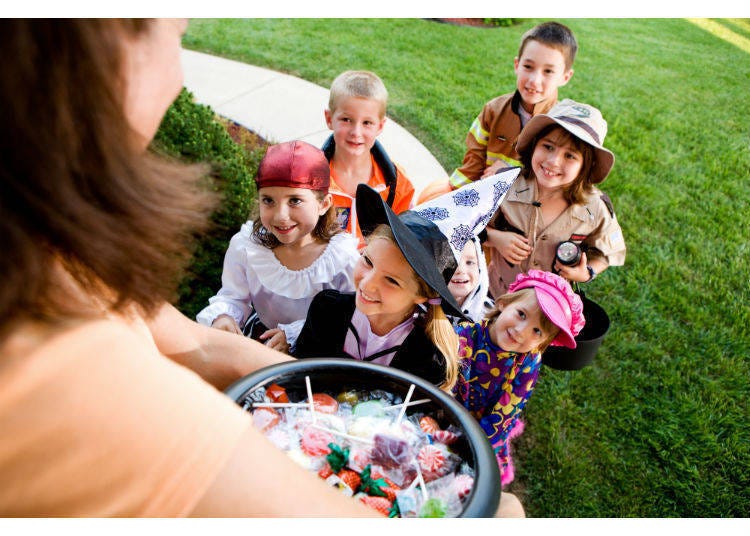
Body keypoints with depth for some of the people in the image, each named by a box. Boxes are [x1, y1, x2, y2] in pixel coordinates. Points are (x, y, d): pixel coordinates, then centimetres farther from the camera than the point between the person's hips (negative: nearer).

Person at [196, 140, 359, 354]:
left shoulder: (344, 256, -20)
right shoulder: (245, 245, -12)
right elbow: (234, 297, 0)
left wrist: (295, 334, -26)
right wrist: (223, 316, -23)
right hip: (261, 336, 2)